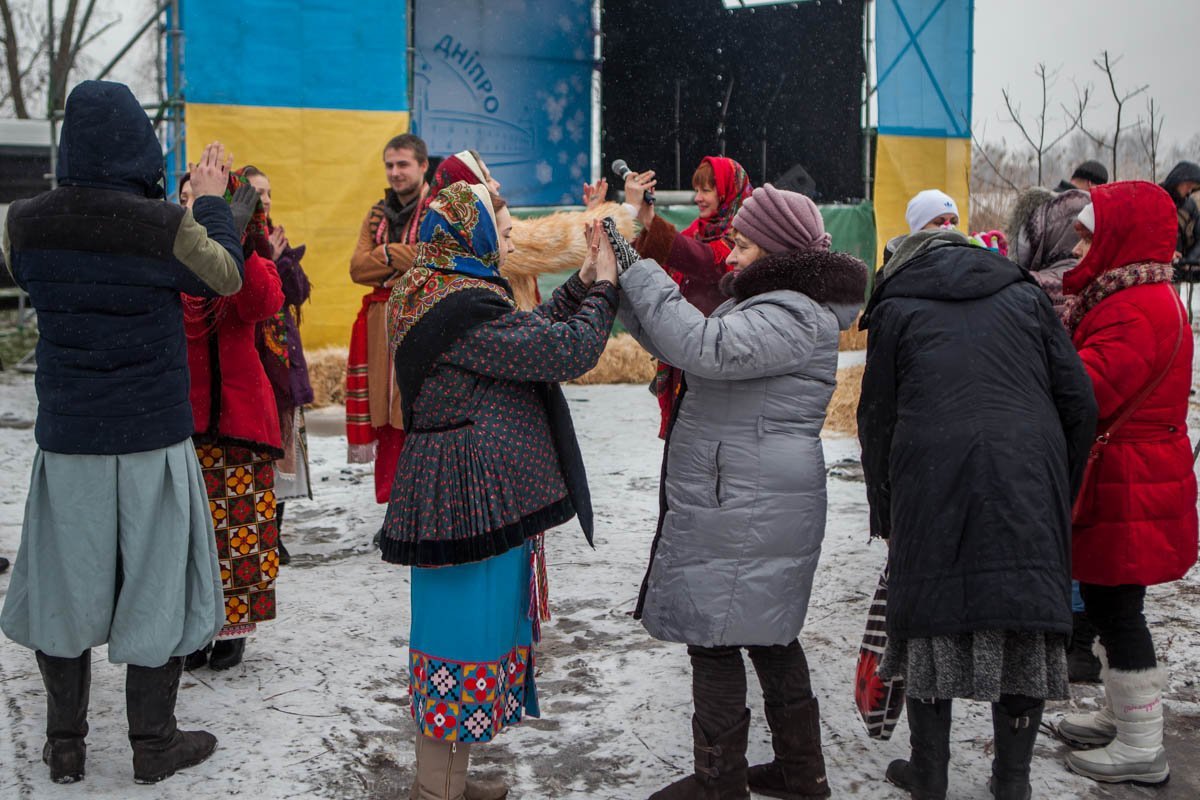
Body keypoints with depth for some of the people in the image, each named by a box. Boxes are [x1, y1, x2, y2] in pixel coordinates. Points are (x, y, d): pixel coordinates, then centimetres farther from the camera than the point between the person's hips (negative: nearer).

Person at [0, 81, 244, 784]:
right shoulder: (165, 224, -16)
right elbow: (225, 276, 1)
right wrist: (212, 202, 15)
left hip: (66, 439, 3)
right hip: (153, 437, -3)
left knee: (66, 582, 15)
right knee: (157, 583, 10)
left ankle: (66, 745, 27)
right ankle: (154, 744, 21)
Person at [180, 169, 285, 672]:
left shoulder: (251, 260, 3)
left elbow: (264, 304, -20)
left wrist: (237, 244, -33)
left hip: (238, 413, -1)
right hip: (179, 413, 1)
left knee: (239, 524, 3)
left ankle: (232, 627, 16)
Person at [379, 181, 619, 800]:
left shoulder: (439, 295, 12)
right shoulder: (466, 308, -21)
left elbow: (530, 332, 17)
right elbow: (565, 351, -21)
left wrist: (581, 283, 9)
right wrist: (602, 288, -8)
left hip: (454, 492, 11)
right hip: (474, 494, -11)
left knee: (468, 627, 18)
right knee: (466, 630, 0)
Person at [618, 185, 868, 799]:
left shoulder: (792, 317, -17)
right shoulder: (764, 305, 17)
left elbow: (702, 346, -32)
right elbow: (678, 346, 17)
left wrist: (640, 275, -22)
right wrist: (625, 282, 6)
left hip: (742, 514, -11)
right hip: (755, 506, 11)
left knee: (715, 641, -2)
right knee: (770, 634, 18)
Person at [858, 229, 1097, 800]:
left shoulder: (896, 308, 12)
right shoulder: (1025, 296, 17)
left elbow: (877, 420, 11)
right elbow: (1079, 404, 12)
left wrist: (884, 516, 19)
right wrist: (1060, 494, 22)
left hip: (932, 488, -1)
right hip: (1028, 491, 2)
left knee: (932, 623, 8)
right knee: (1026, 628, 10)